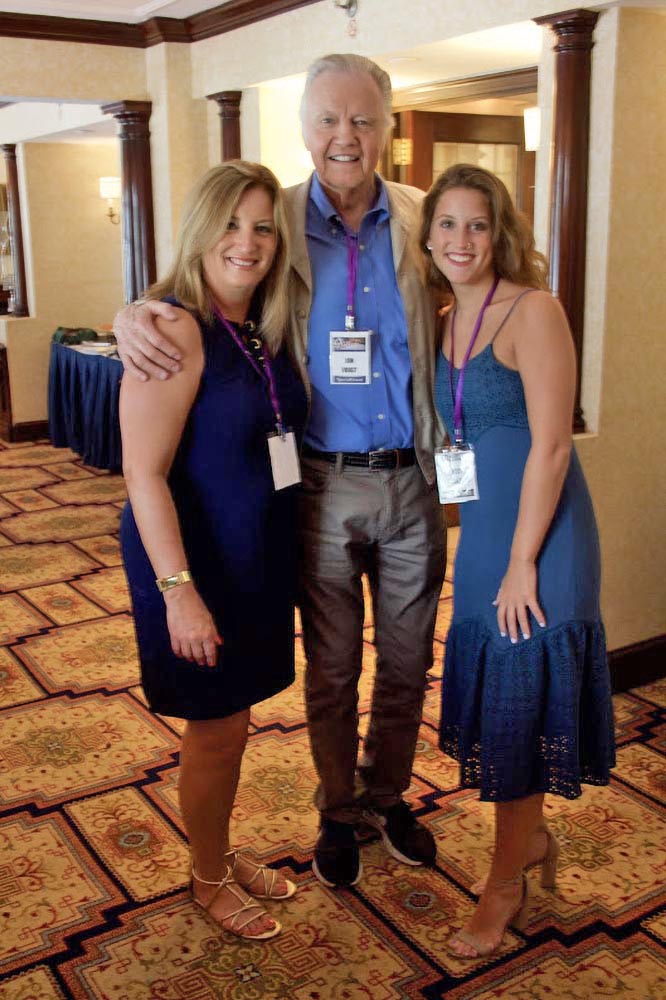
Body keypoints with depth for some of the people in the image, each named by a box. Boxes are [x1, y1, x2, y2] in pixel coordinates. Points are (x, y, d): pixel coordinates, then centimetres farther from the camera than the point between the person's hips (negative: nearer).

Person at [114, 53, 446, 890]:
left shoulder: (423, 222, 0)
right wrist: (134, 316, -21)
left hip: (412, 482, 2)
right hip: (324, 485, -1)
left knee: (407, 661, 17)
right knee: (331, 668, 14)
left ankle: (388, 795, 41)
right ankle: (337, 811, 37)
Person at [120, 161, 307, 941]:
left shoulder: (264, 330, 5)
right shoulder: (176, 329, -20)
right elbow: (144, 472, -23)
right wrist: (179, 590, -25)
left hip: (256, 556, 7)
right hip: (195, 560, -7)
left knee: (230, 721, 21)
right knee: (214, 730, 8)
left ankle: (225, 852, 41)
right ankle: (208, 877, 32)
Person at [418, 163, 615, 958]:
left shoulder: (531, 310, -13)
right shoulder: (445, 323, 9)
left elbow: (551, 445, -18)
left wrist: (521, 564, -18)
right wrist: (482, 549, 8)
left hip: (539, 535, -7)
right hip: (481, 532, 7)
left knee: (517, 703, 3)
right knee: (490, 692, 16)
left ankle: (507, 879, 23)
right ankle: (532, 836, 40)